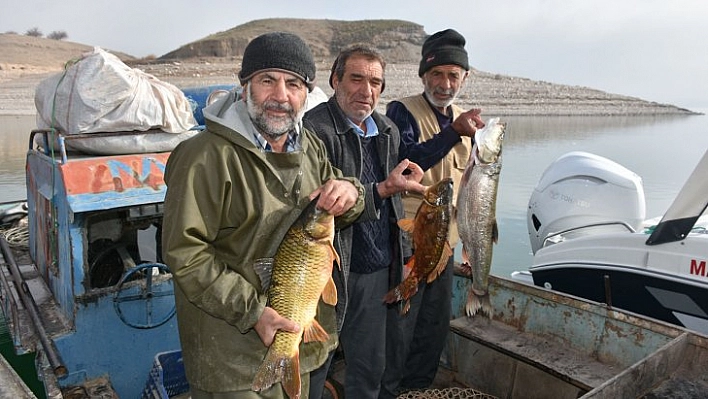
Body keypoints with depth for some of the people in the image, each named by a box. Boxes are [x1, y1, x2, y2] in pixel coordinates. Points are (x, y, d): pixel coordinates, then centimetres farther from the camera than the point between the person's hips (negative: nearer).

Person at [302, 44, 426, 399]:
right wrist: (381, 190, -26)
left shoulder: (389, 131, 10)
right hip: (329, 272, -6)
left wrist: (402, 255, 17)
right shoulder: (314, 129, -15)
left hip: (377, 271, 7)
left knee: (369, 368, 20)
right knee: (313, 369, 10)